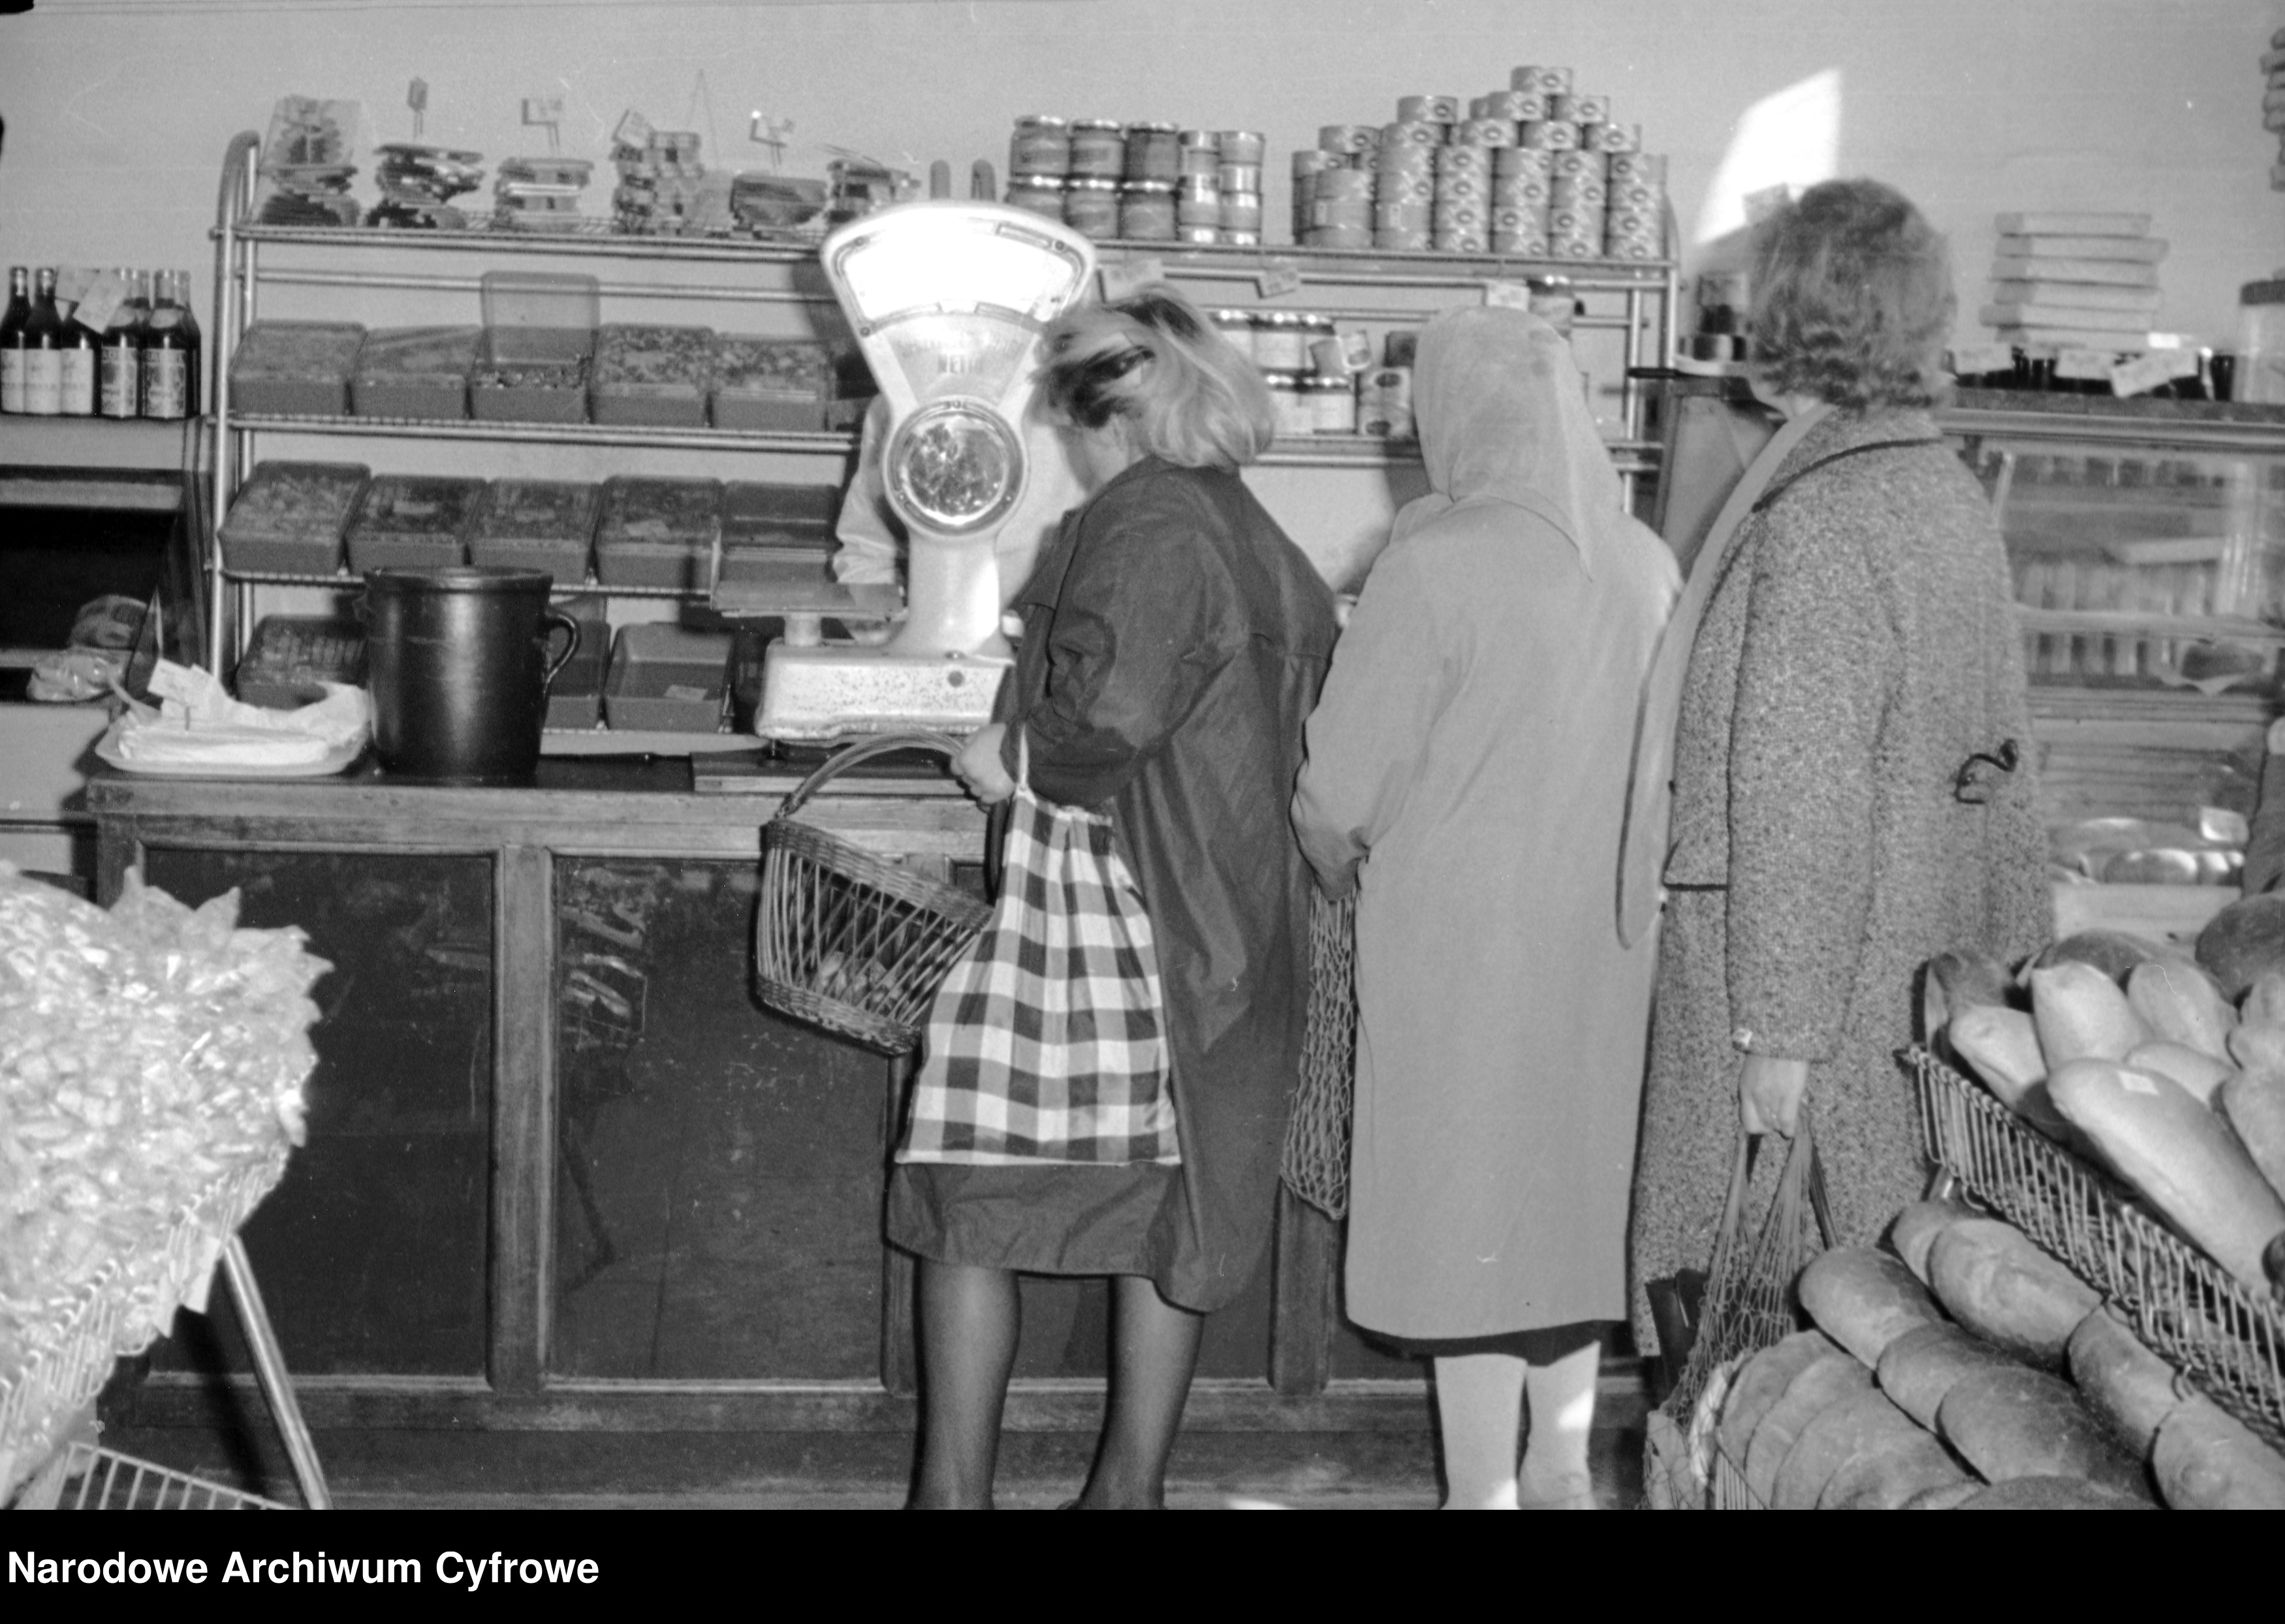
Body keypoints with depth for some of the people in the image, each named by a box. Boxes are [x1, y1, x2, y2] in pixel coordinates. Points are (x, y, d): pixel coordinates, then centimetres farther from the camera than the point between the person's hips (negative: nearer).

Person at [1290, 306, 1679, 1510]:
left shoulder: (1438, 560, -15)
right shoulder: (1646, 564, 0)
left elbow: (1342, 776, -10)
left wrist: (1340, 858, 9)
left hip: (1465, 933, -5)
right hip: (1608, 932, 5)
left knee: (1467, 1198, 4)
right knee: (1578, 1183, 16)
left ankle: (1483, 1486, 10)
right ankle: (1562, 1468, 27)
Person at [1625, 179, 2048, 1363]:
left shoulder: (1816, 522, -18)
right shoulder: (1953, 495, 8)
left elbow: (1804, 800, -21)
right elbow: (1995, 761, 14)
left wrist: (1780, 1030, -19)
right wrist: (2009, 953, 21)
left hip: (1819, 979, -9)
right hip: (1930, 983, 9)